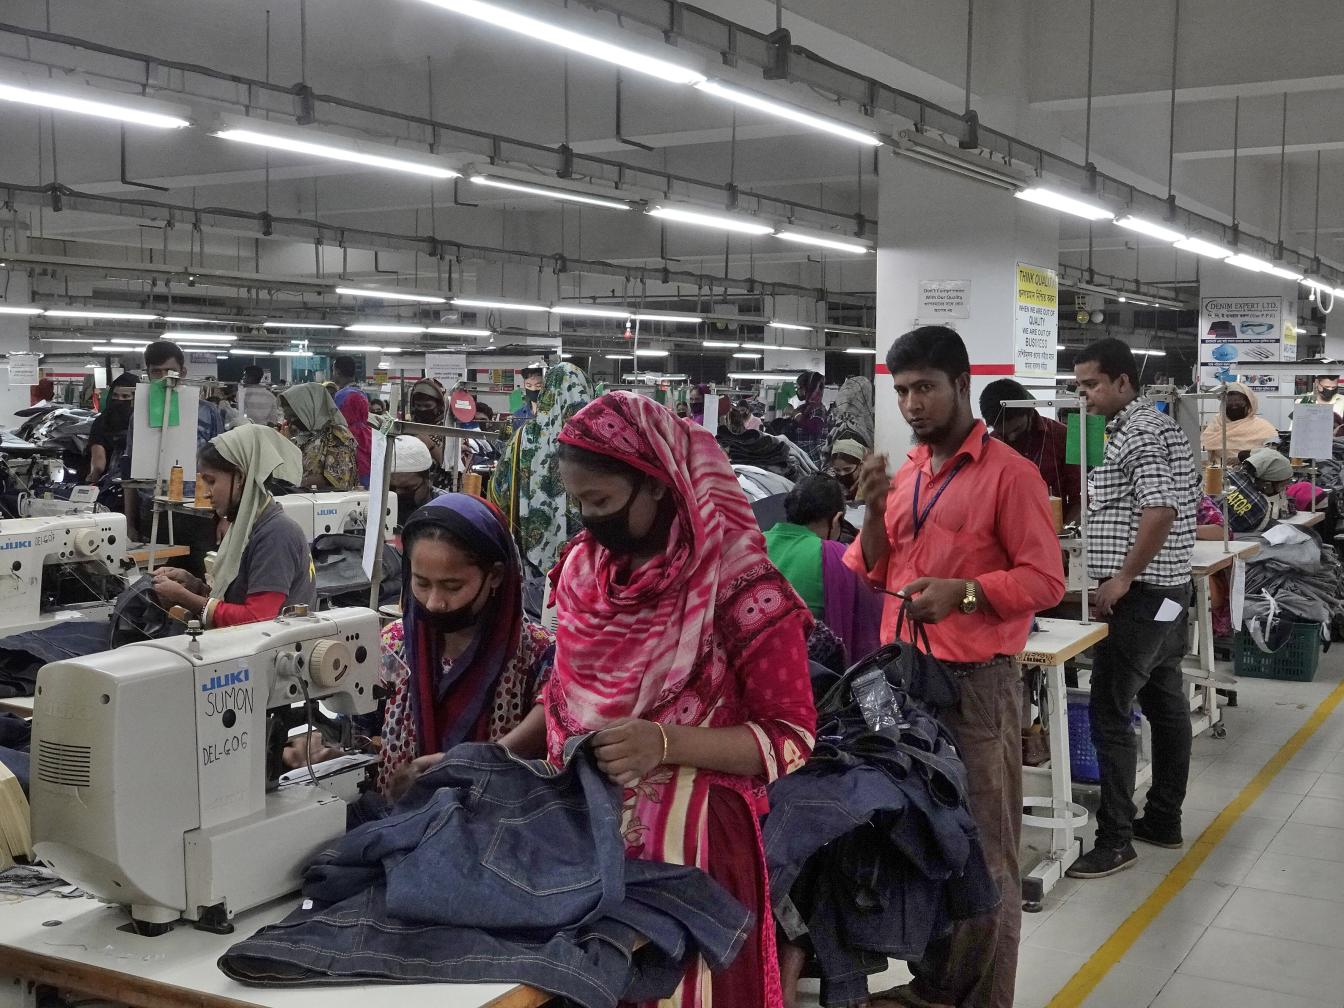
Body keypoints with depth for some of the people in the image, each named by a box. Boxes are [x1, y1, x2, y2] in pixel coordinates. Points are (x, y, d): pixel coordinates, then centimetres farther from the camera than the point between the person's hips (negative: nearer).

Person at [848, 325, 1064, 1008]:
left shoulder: (1009, 473, -9)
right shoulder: (903, 474, 11)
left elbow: (1045, 579, -13)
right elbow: (874, 574, 12)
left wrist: (962, 592, -25)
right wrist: (875, 510, -3)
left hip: (977, 683, -7)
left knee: (982, 850, 1)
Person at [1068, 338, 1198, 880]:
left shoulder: (1138, 433, -16)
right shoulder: (1162, 426, 16)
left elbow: (1160, 510, -26)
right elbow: (1187, 503, 21)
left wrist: (1123, 577, -20)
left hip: (1140, 594, -11)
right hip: (1170, 590, 11)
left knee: (1110, 713, -8)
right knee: (1165, 705, 14)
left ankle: (1115, 839, -5)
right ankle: (1164, 820, 24)